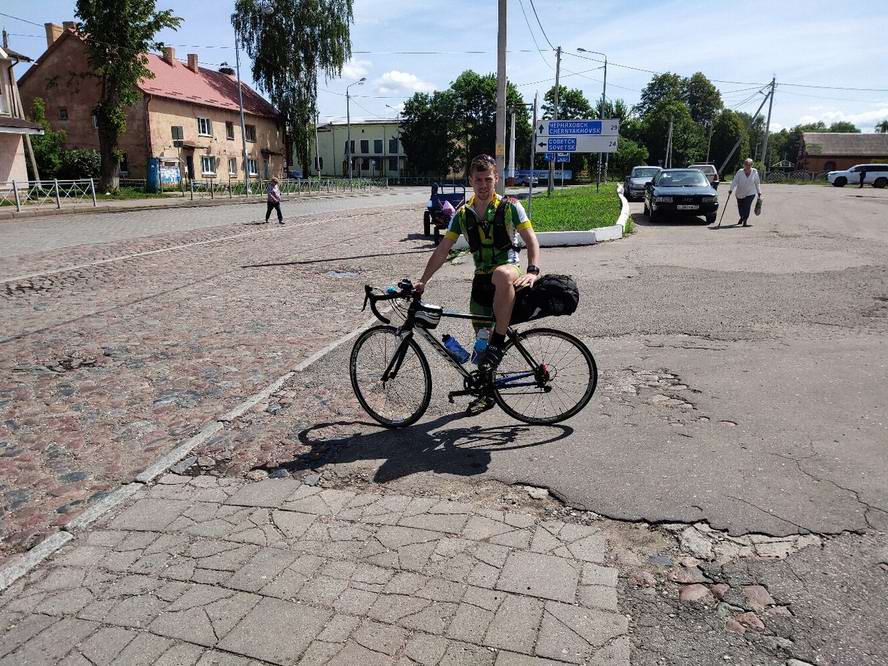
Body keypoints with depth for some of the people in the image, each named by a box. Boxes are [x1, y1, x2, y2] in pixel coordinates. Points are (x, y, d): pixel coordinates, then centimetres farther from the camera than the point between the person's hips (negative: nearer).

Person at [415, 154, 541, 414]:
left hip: (508, 269, -4)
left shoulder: (510, 207, -4)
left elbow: (531, 240, -8)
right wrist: (422, 281, 0)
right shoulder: (463, 213, 6)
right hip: (481, 278, 5)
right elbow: (442, 250, 7)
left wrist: (533, 271, -25)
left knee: (501, 275, -43)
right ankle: (487, 393, 27)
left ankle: (498, 343, -32)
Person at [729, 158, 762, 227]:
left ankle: (745, 220, -2)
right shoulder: (740, 172, -6)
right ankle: (742, 217, 40)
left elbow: (757, 183, 7)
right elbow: (735, 181, -12)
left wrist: (759, 193, 10)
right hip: (740, 193, 1)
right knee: (740, 207, 9)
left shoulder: (755, 172, -1)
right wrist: (731, 189, -26)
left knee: (747, 206, -15)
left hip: (750, 193, -1)